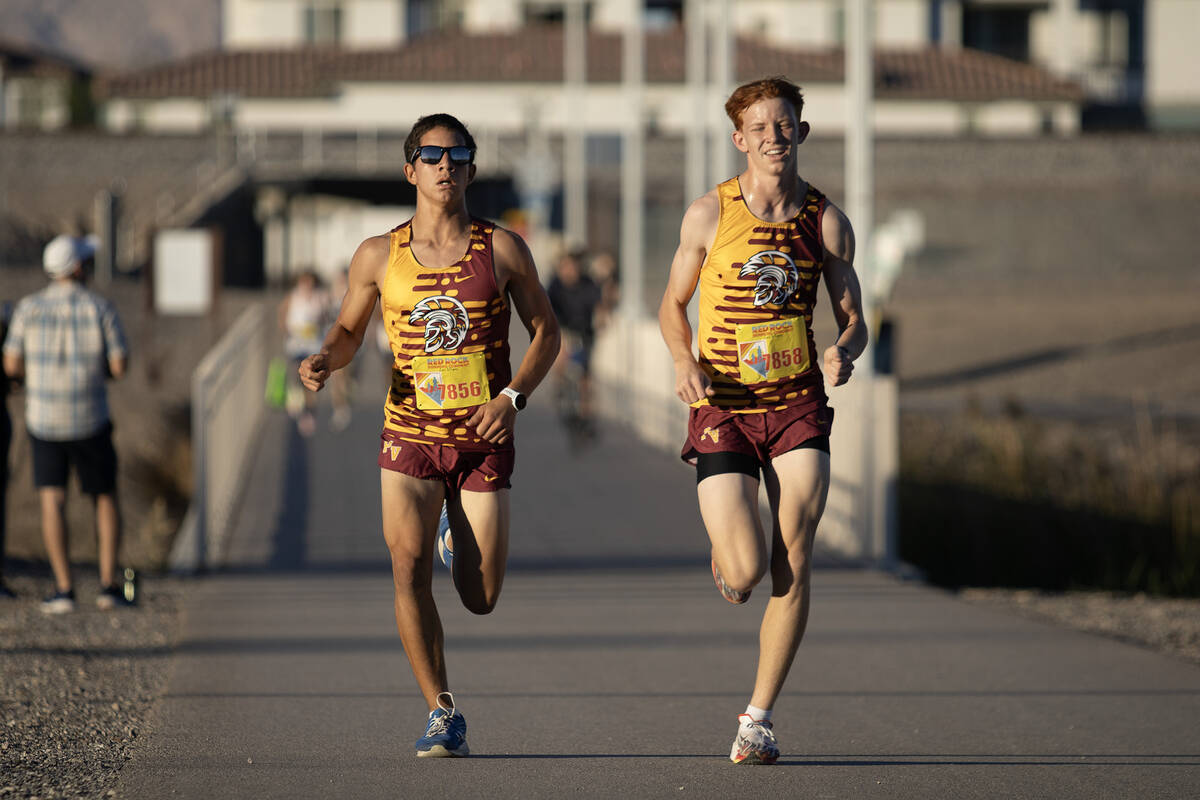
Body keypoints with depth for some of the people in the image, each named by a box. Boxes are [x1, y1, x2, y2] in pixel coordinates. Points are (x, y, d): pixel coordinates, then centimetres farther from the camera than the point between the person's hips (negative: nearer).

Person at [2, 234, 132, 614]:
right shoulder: (100, 308, -6)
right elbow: (119, 366, -6)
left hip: (44, 420, 1)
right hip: (90, 420, -1)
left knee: (52, 500, 2)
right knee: (105, 497, 13)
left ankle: (64, 589, -6)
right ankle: (109, 585, 5)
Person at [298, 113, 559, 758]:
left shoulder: (501, 250, 1)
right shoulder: (378, 256, 3)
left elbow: (545, 331, 6)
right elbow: (349, 329, 16)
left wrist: (513, 397, -10)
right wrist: (325, 360, -7)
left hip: (484, 439, 0)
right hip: (410, 437, 0)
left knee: (481, 600, 3)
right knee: (408, 569, -19)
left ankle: (456, 534, 40)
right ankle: (442, 716, -11)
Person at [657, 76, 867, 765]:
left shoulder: (826, 221, 3)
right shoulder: (710, 215, -2)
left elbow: (855, 320, 7)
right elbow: (673, 304, 10)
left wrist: (843, 352, -17)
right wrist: (686, 362, -10)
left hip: (798, 404, 1)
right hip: (722, 409, -1)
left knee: (793, 569, -9)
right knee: (745, 579, -12)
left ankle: (758, 720, 4)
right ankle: (726, 551, 28)